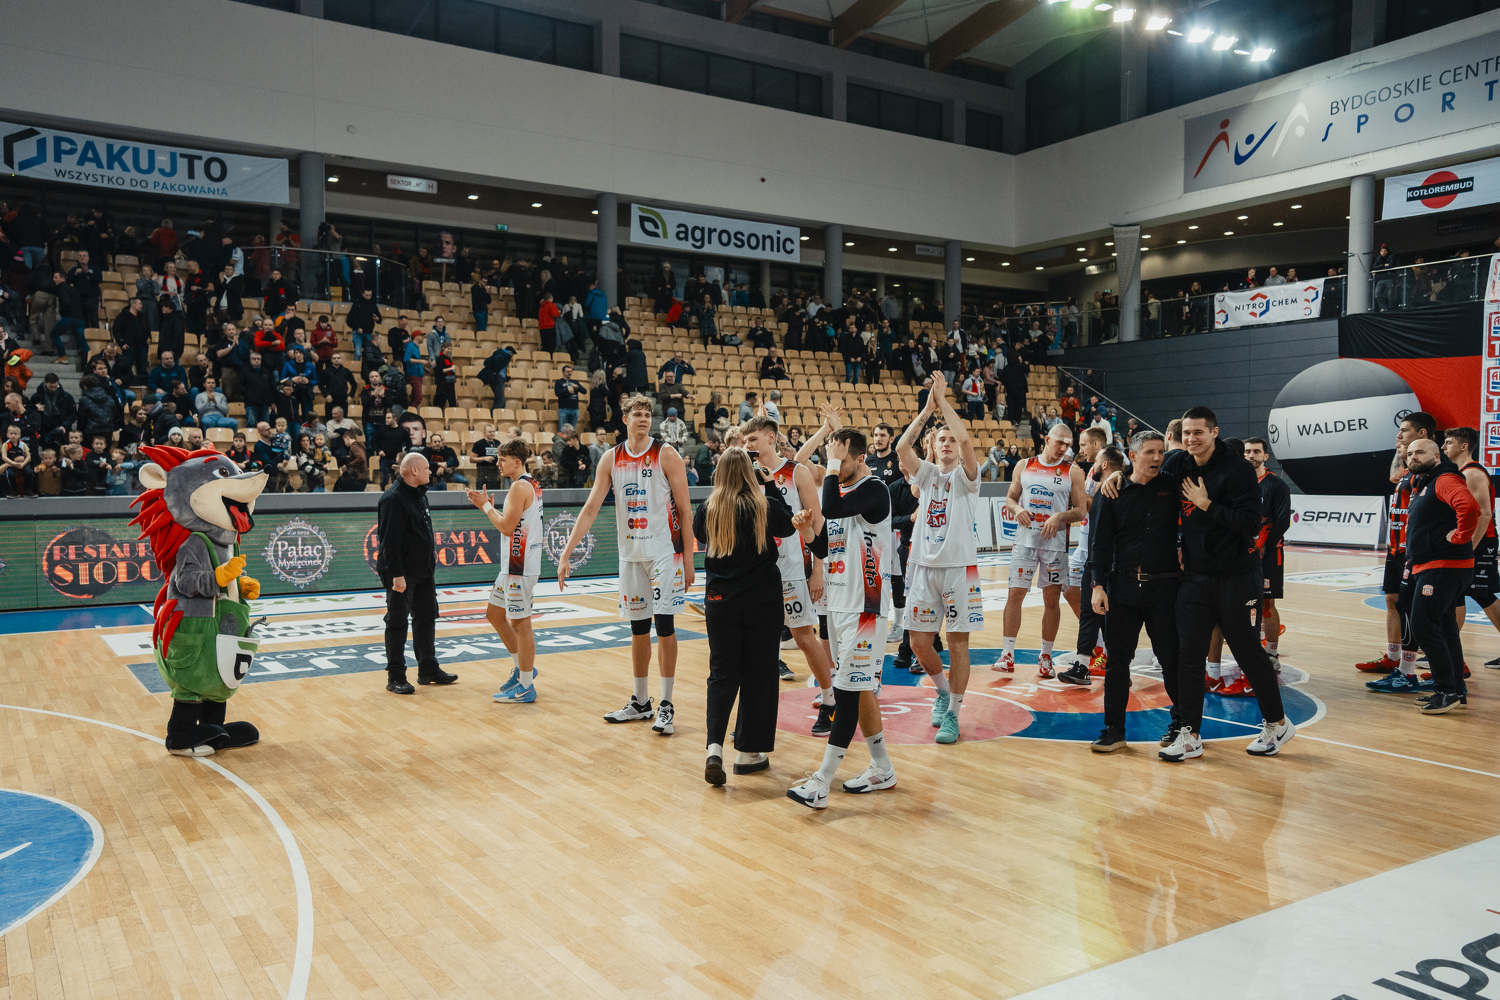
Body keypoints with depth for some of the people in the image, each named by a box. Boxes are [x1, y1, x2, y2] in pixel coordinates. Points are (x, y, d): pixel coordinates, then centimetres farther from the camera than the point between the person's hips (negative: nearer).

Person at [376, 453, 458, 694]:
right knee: (397, 623, -1)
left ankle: (428, 669, 25)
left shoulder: (419, 494, 12)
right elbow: (389, 540, -22)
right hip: (402, 574, -9)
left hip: (423, 571, 9)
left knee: (426, 618, 14)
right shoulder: (393, 498, -17)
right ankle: (395, 677, 7)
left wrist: (430, 554, 19)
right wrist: (396, 574, -25)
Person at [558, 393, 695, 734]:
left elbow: (684, 509, -6)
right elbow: (590, 509, 2)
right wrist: (566, 553, -5)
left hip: (665, 551, -4)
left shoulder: (666, 454, -7)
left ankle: (666, 706, 4)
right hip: (630, 553, 4)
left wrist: (688, 558, -10)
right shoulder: (611, 458, 4)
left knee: (664, 624, -5)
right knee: (638, 628, 11)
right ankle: (640, 703, 23)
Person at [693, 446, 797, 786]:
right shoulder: (767, 507, -10)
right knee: (758, 675, 9)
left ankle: (714, 747, -9)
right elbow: (788, 527, 11)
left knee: (722, 673, 9)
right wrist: (772, 487, 13)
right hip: (762, 601, -1)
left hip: (720, 601, 2)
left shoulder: (707, 510, -6)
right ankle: (748, 752, 17)